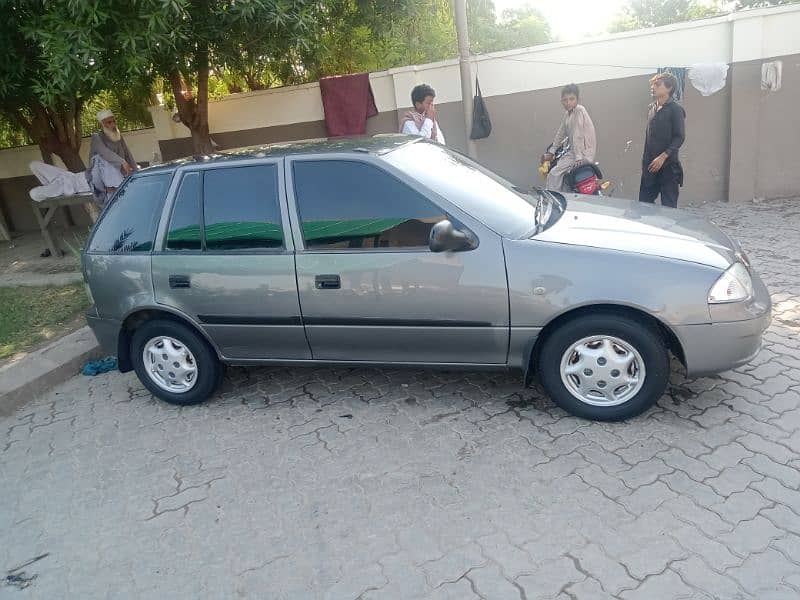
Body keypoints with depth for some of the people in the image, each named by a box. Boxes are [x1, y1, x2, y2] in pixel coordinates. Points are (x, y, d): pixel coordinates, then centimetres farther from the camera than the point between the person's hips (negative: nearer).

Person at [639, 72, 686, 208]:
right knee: (644, 202, 6)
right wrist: (645, 159, 15)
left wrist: (663, 156, -21)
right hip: (650, 165, 7)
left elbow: (680, 137, -12)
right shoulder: (652, 108, 14)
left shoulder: (675, 109, -7)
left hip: (668, 166, -6)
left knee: (668, 205, -1)